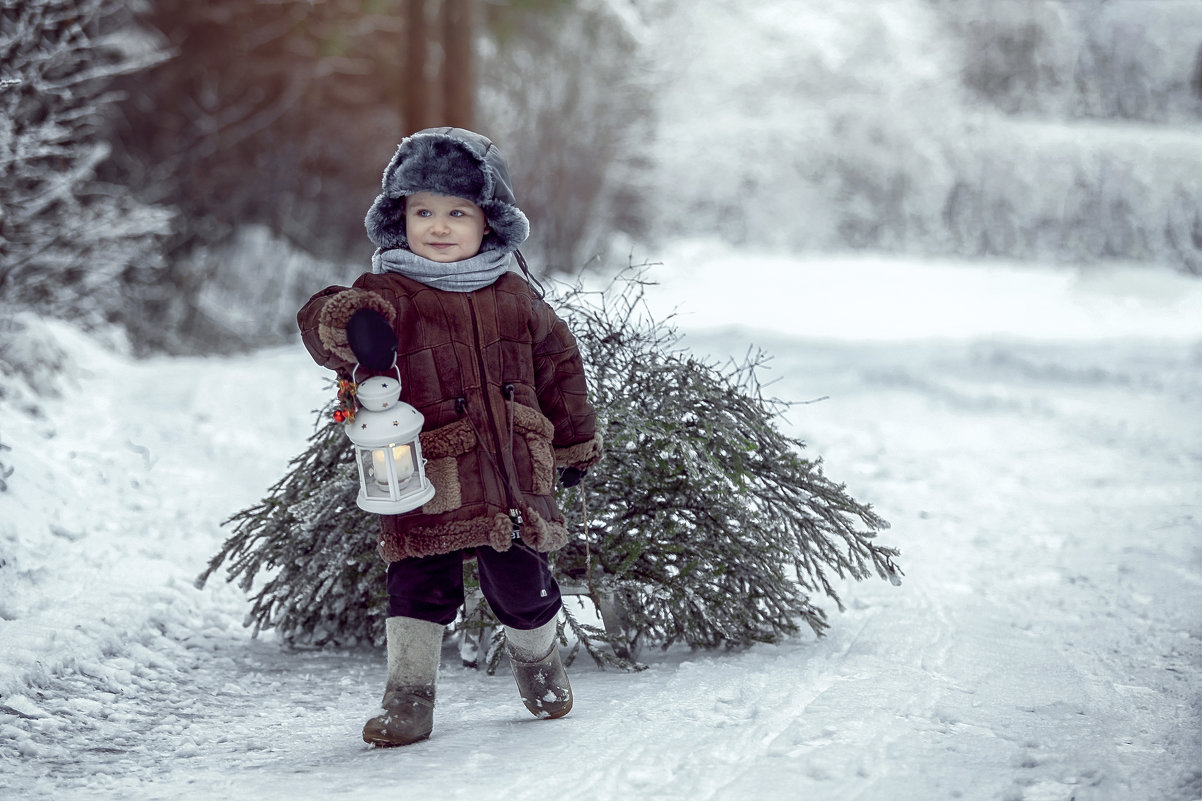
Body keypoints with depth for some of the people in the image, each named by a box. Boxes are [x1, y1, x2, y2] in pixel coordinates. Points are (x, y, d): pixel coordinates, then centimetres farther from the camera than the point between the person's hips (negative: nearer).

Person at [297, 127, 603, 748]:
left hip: (516, 477, 3)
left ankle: (537, 658, 38)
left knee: (521, 583, 10)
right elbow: (319, 321, -23)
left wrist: (575, 441, 27)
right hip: (427, 482, -3)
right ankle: (409, 693, 10)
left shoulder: (515, 296, 9)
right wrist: (352, 325, -47)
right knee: (420, 586, -4)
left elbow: (557, 364, 21)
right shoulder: (389, 295, -4)